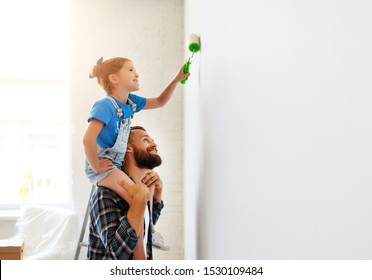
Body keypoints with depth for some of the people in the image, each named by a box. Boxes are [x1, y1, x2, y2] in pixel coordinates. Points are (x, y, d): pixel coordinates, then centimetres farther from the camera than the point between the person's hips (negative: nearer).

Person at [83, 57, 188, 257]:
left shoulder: (131, 102, 5)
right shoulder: (105, 106, -22)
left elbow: (160, 102, 18)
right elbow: (88, 139, -33)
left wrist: (177, 79, 6)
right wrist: (96, 166, -23)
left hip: (118, 163, 10)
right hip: (102, 166, -10)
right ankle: (139, 257, -15)